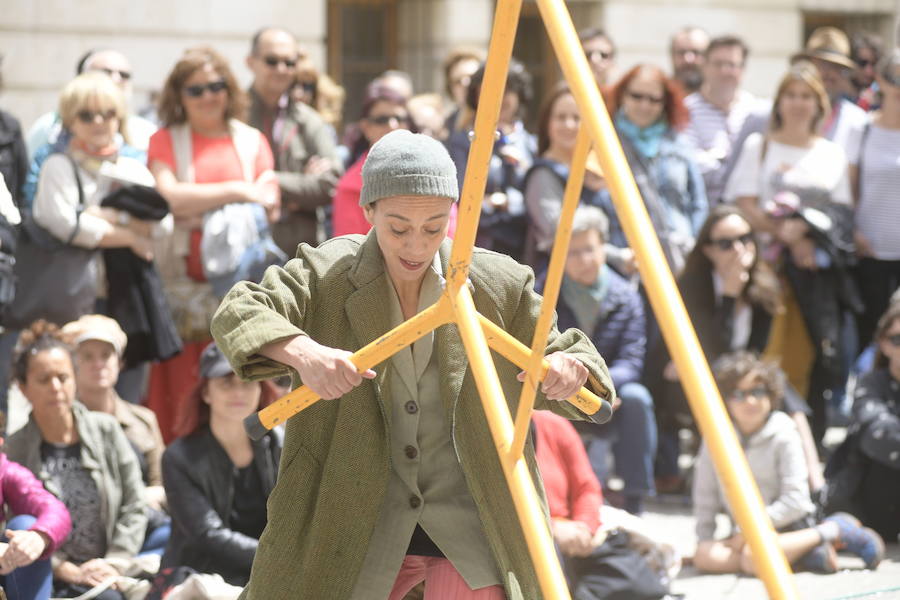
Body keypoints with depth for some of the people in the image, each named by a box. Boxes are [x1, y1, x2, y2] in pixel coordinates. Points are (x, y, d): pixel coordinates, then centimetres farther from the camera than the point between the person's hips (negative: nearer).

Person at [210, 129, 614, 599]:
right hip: (357, 523, 0)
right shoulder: (326, 274, -7)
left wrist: (570, 369, -21)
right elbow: (238, 317, -21)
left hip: (470, 523, 0)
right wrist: (303, 352, -42)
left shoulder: (496, 285, -3)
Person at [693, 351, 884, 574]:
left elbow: (795, 500, -14)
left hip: (788, 527, -6)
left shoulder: (783, 437, -9)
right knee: (703, 557, -23)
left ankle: (831, 531, -13)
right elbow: (705, 496, 9)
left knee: (754, 557, -36)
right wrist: (704, 539, -1)